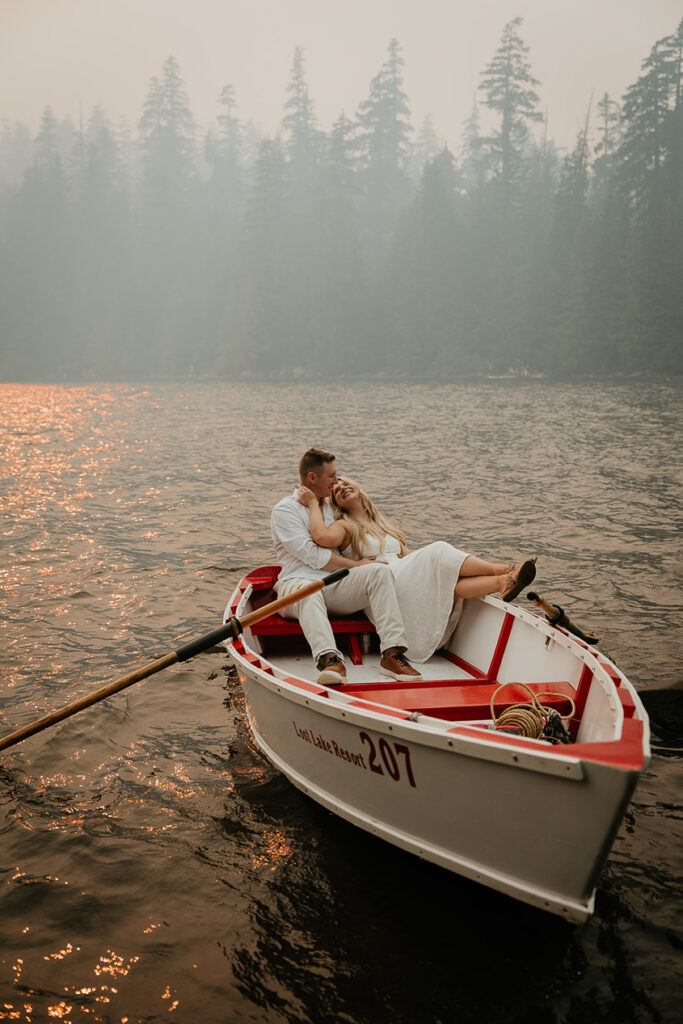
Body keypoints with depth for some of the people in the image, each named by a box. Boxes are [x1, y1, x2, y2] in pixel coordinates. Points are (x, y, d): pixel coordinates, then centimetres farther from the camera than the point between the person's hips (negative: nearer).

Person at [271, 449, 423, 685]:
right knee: (308, 591, -41)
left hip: (336, 586, 5)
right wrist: (355, 565, -12)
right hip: (298, 582, -5)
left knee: (379, 571, -22)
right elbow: (312, 555, -11)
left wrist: (365, 558, 9)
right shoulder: (285, 510, 1)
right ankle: (330, 659, -60)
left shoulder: (332, 507, 24)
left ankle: (392, 654, -34)